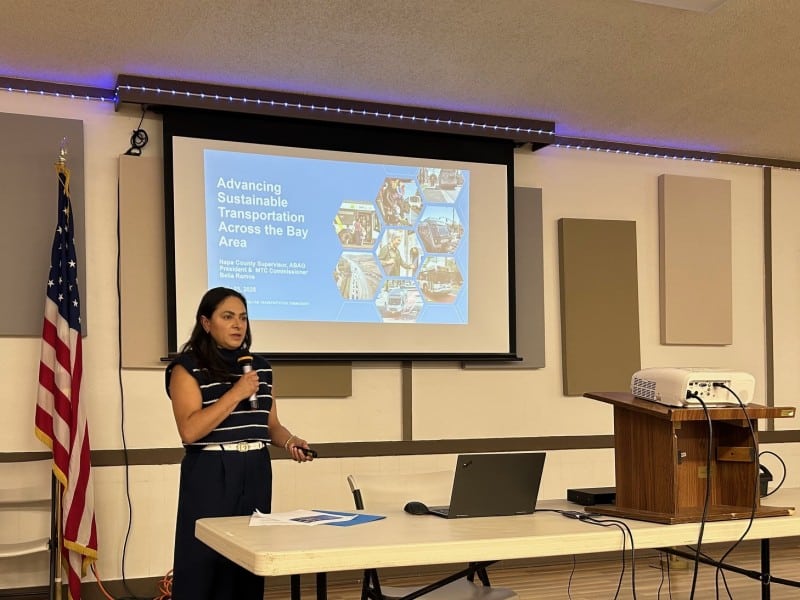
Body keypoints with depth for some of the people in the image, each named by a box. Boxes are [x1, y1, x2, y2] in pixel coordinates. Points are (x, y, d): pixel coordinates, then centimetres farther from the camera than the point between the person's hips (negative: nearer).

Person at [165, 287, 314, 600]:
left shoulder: (260, 366, 13)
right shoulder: (188, 367, -5)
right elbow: (190, 430, -17)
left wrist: (288, 441, -3)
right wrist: (236, 393, -17)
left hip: (256, 474, 5)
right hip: (210, 475, -5)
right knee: (204, 566, -3)